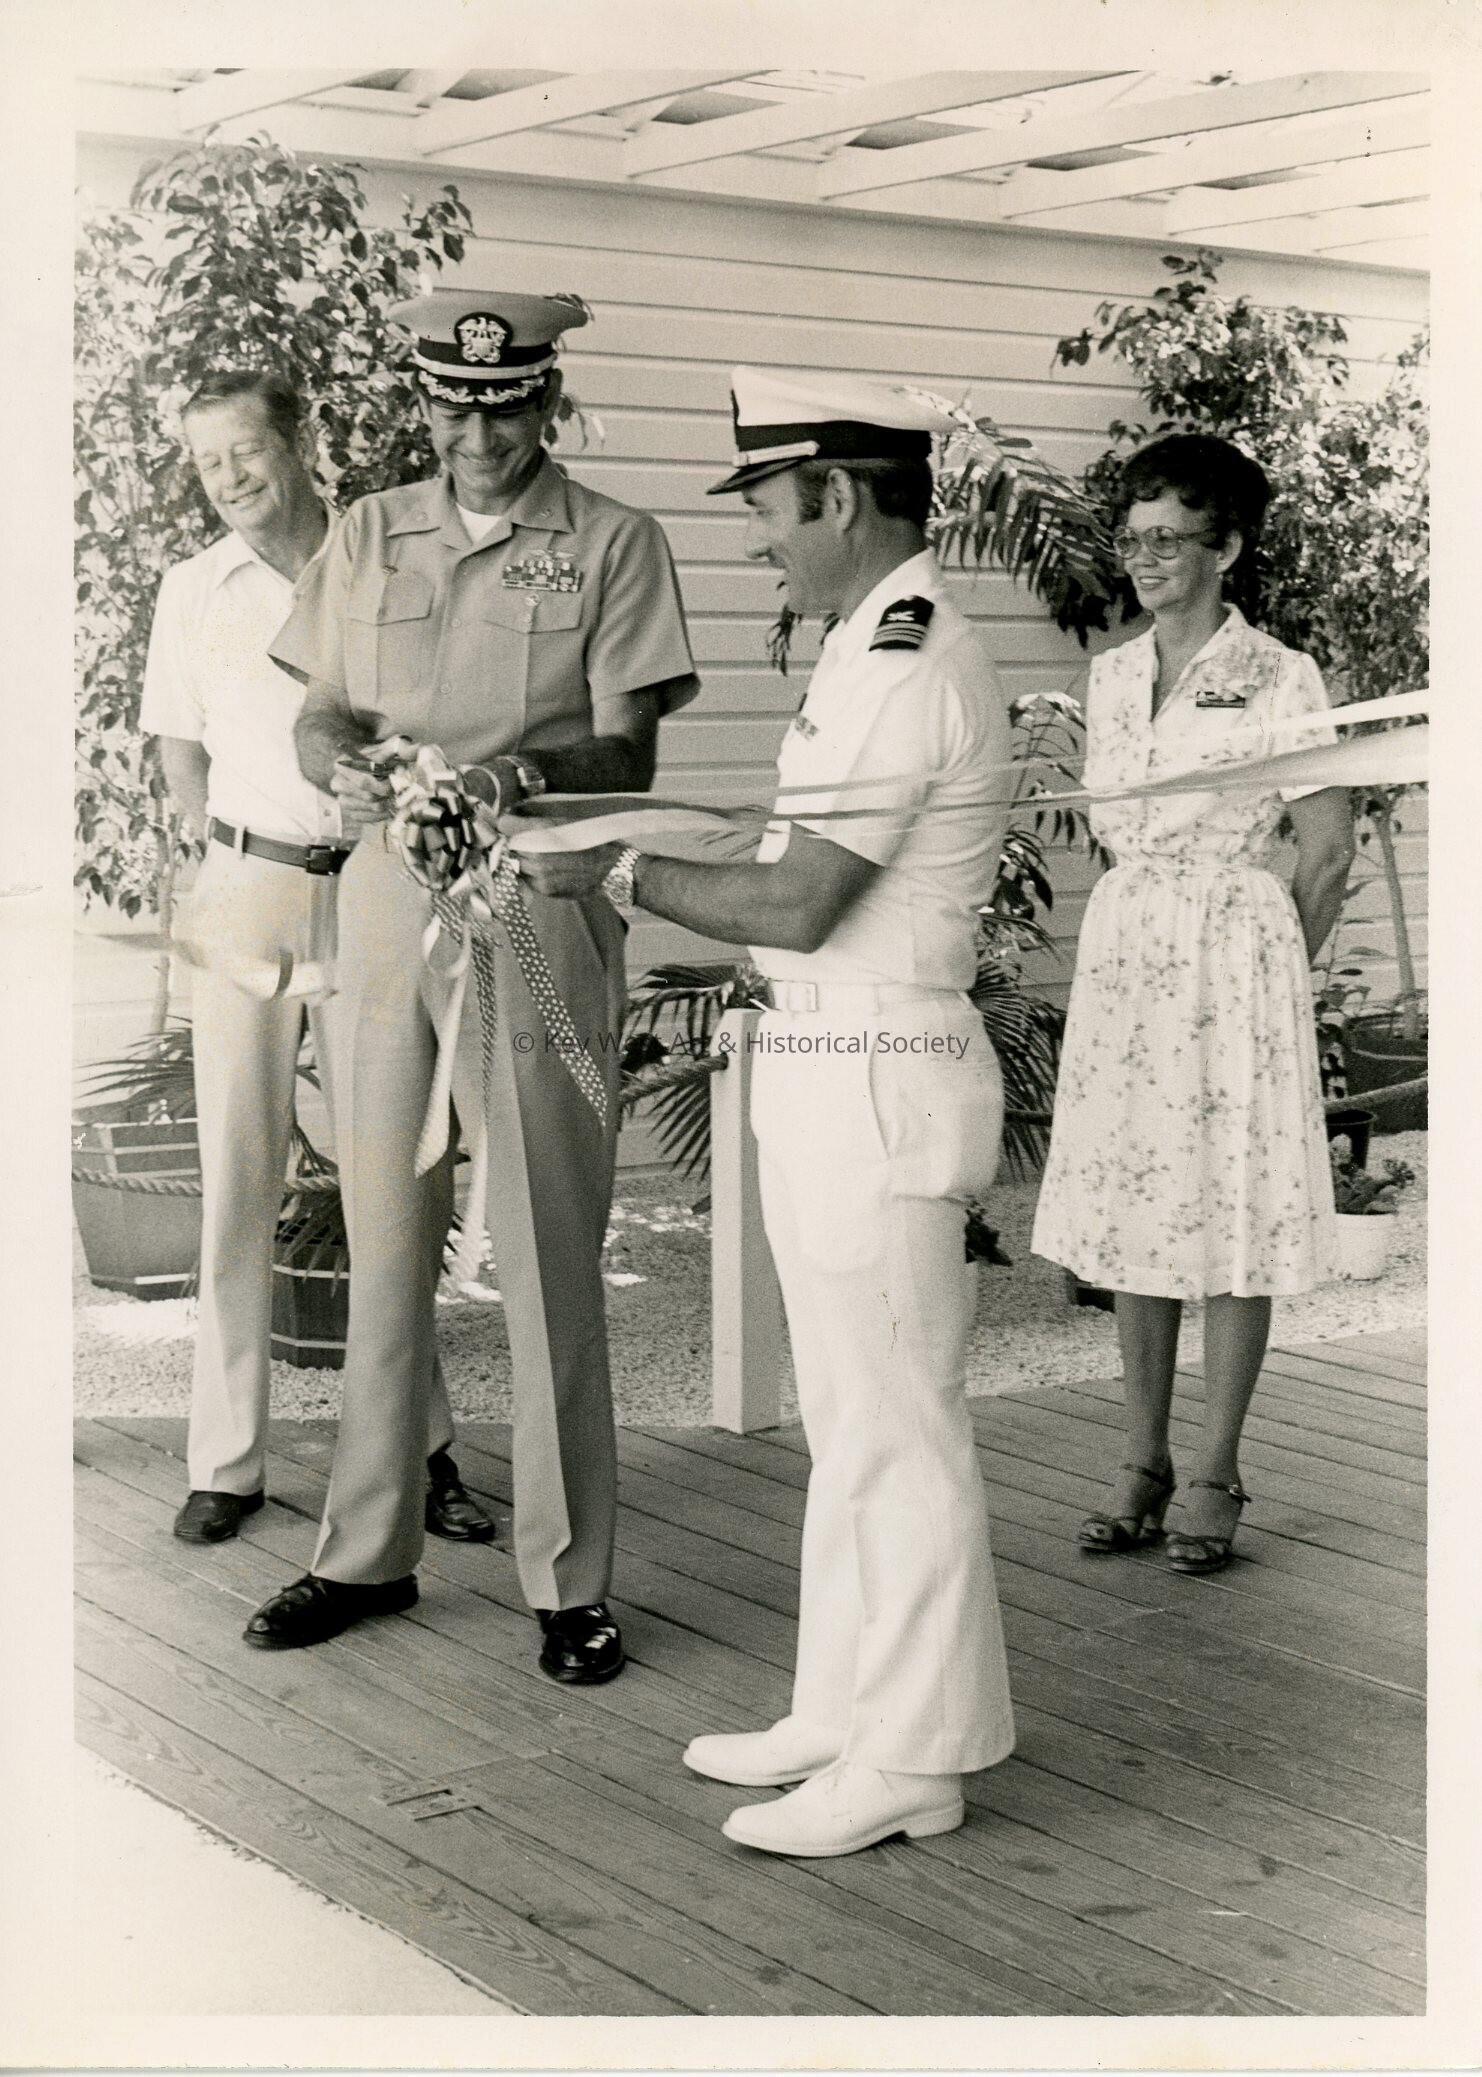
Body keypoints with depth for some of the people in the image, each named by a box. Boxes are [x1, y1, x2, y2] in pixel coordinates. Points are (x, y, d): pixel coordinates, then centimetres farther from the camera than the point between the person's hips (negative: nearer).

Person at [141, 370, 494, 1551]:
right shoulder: (196, 590, 7)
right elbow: (180, 750, 15)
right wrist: (238, 861, 5)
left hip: (371, 888, -1)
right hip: (246, 890, 1)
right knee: (238, 1175, 2)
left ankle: (421, 1447, 10)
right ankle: (226, 1461, 8)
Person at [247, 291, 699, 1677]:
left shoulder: (612, 544, 1)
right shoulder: (369, 535, 12)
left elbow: (627, 755, -4)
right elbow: (318, 716, 10)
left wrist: (520, 770, -25)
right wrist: (345, 769, -14)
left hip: (540, 903, -3)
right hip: (387, 895, 4)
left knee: (548, 1250, -2)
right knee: (383, 1238, 9)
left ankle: (570, 1578, 7)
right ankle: (366, 1551, 21)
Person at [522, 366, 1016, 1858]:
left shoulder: (907, 669, -18)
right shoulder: (880, 652, 14)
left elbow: (796, 906, -20)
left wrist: (619, 872, -8)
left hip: (876, 1080, -10)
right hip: (826, 1073, 10)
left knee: (894, 1428, -1)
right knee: (849, 1423, 17)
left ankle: (910, 1759, 11)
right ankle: (847, 1715, 28)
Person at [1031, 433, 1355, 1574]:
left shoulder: (1277, 680, -7)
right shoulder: (1111, 676, 9)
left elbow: (1330, 849, -3)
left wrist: (1265, 976, 2)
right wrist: (1143, 941, 13)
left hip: (1235, 963, -5)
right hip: (1122, 958, 5)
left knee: (1232, 1220, 1)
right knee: (1131, 1216, 7)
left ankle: (1216, 1475, 10)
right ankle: (1144, 1464, 17)